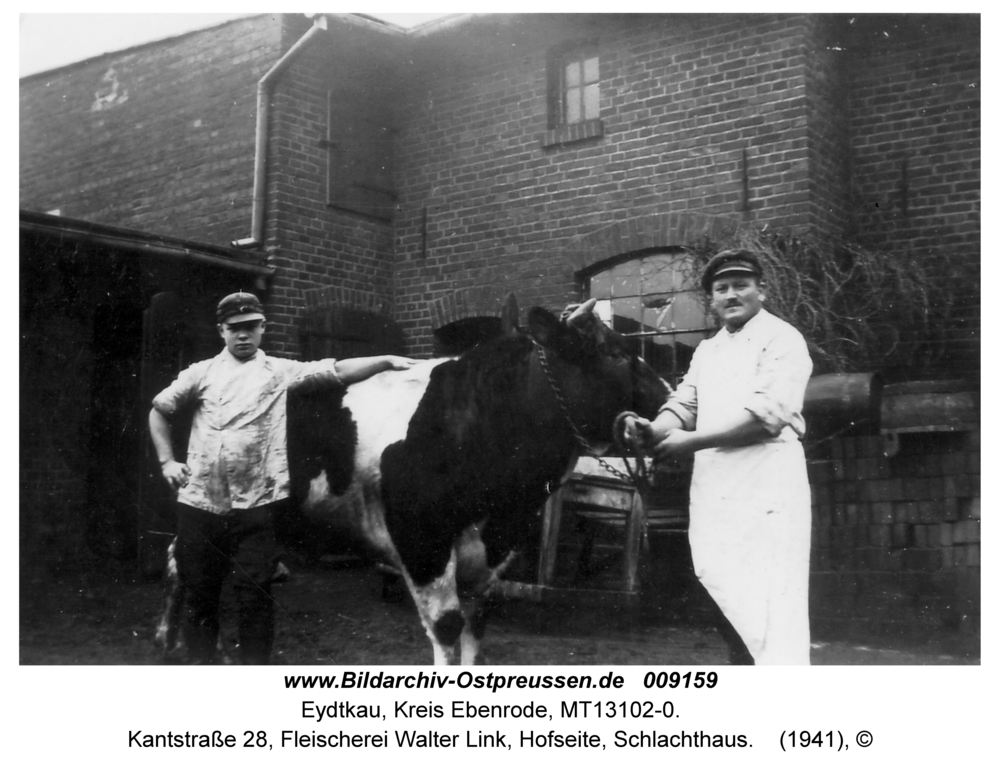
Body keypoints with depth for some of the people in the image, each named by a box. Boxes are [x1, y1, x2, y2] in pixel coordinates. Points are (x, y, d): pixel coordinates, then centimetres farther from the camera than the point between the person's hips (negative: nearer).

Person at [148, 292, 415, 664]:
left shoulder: (280, 372, 6)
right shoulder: (202, 372, 11)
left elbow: (337, 371, -2)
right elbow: (159, 409, 21)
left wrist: (386, 361, -12)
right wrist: (166, 461, 12)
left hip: (255, 506, -2)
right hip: (199, 503, 2)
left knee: (254, 595, 0)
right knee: (198, 594, 9)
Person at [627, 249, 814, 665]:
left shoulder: (781, 338, -2)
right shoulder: (707, 350, 22)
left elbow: (768, 412, -15)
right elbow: (683, 404, 12)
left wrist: (691, 441, -18)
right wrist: (654, 430, -11)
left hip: (766, 486, -7)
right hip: (711, 486, 8)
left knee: (770, 610, -11)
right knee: (720, 601, 11)